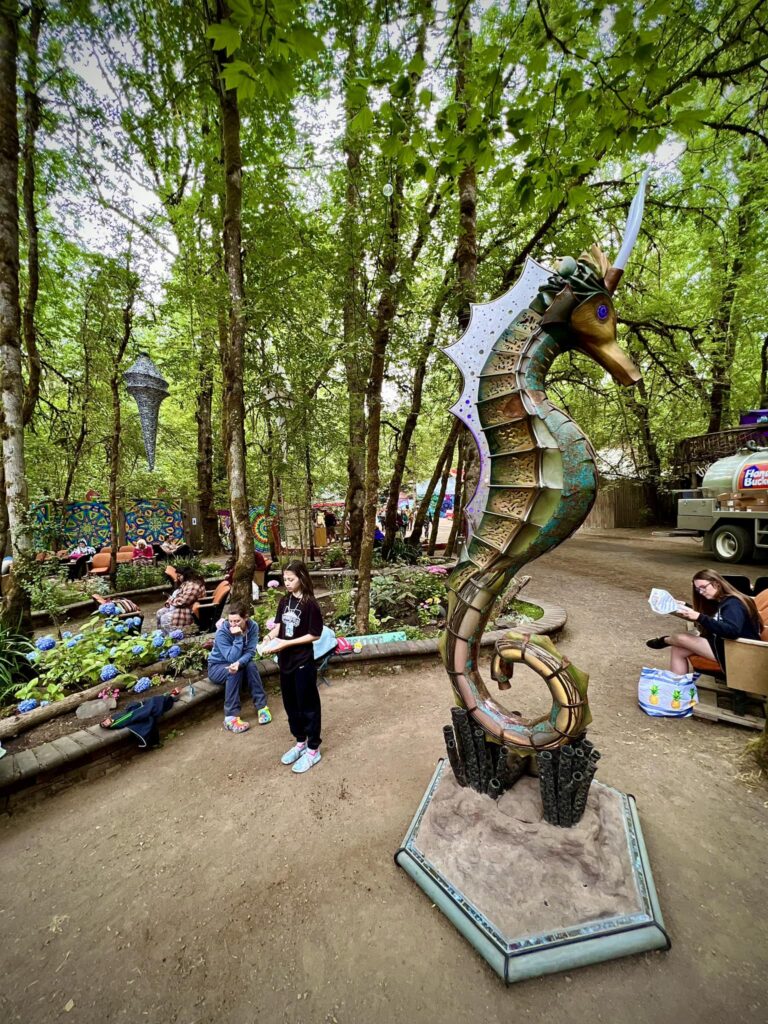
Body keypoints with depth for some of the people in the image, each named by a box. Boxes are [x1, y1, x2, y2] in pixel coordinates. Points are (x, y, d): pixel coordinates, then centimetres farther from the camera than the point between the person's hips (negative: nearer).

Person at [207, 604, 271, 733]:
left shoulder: (253, 626, -18)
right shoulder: (222, 632, -27)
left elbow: (250, 652, -21)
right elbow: (232, 658, -30)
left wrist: (239, 663, -40)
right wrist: (238, 637, -40)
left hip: (237, 663, 3)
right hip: (217, 667, -3)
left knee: (251, 665, -30)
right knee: (234, 672, -34)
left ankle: (262, 706, -21)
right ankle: (231, 717, -30)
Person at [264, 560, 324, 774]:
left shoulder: (309, 604, -16)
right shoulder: (284, 601, 3)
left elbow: (314, 635, -16)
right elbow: (278, 625, 6)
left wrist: (286, 643, -21)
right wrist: (270, 637, -15)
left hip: (303, 662, -7)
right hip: (285, 660, 7)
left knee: (308, 705, 7)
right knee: (290, 704, 19)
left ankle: (313, 749, 24)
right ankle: (300, 742, 38)